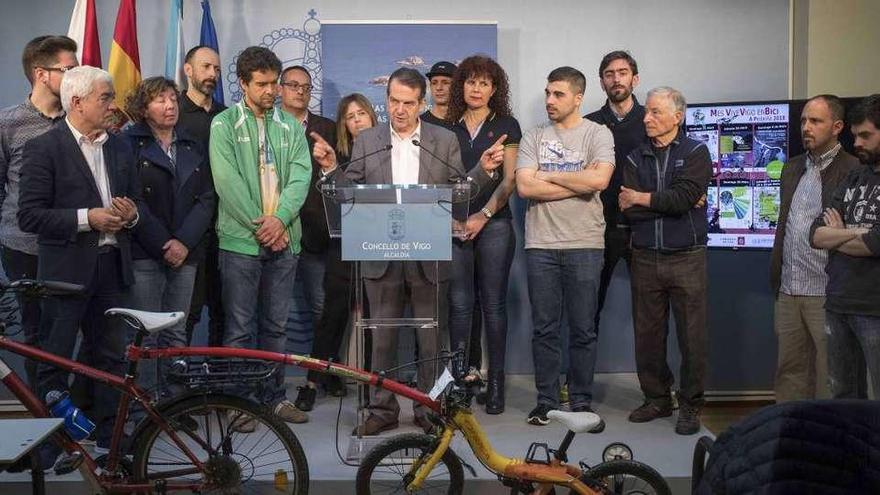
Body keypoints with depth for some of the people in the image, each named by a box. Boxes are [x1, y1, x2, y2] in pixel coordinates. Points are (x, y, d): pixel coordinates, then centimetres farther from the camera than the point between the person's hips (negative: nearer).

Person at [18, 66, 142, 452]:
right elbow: (29, 216, -11)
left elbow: (137, 201, 21)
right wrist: (86, 219, -18)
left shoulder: (119, 147, 13)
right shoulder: (43, 148, -6)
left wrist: (131, 214, -2)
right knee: (54, 361, 4)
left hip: (110, 266, 5)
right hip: (66, 269, -5)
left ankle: (109, 436, 20)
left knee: (110, 356, 10)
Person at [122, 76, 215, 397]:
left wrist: (184, 242, -8)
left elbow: (206, 199, 6)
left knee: (176, 334, 6)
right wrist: (163, 245, -12)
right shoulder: (129, 144, 1)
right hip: (144, 254, -4)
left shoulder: (193, 148, 15)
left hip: (185, 253, 4)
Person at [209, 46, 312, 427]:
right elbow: (227, 181, -10)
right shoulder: (224, 125, -1)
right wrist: (260, 224, -14)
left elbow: (300, 176, 1)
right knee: (240, 328, 2)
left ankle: (274, 396, 23)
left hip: (283, 238, 4)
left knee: (276, 325, 12)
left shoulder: (290, 127, 10)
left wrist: (280, 218, -14)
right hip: (241, 239, -4)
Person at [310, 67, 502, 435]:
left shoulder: (445, 141, 4)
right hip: (381, 256, 1)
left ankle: (429, 409, 22)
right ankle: (382, 410, 23)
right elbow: (350, 191, 3)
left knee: (431, 339, 7)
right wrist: (330, 168, -13)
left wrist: (484, 169, -12)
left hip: (429, 256, -1)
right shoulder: (367, 141, 6)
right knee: (382, 339, 10)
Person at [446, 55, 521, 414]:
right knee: (460, 303, 0)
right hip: (455, 224, 2)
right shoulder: (449, 128, 13)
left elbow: (509, 179, -1)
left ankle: (495, 381, 6)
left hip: (494, 224, -2)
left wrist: (484, 215, -10)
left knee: (492, 304, -1)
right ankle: (462, 376, 7)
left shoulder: (506, 125, 5)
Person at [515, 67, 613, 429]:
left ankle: (582, 402, 16)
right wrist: (578, 184, -7)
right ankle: (546, 400, 17)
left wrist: (548, 175, -6)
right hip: (541, 244, 2)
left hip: (584, 244, -2)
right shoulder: (534, 137, 9)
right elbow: (525, 187, -5)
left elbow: (599, 179, -15)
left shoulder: (597, 134, 3)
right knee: (544, 328, 7)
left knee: (583, 329, 4)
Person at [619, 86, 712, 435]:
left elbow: (683, 198, -15)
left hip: (686, 258, -3)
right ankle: (657, 399, 22)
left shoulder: (696, 153, 2)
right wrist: (667, 204, -11)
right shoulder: (636, 158, 11)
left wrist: (641, 200, -7)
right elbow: (628, 210, -3)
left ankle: (690, 406, 12)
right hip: (645, 258, 3)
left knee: (691, 336, 0)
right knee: (647, 334, 7)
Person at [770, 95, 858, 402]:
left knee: (828, 376, 3)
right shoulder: (792, 168, 14)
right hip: (787, 291, 6)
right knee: (789, 368, 13)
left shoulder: (853, 170, -8)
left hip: (825, 294, -6)